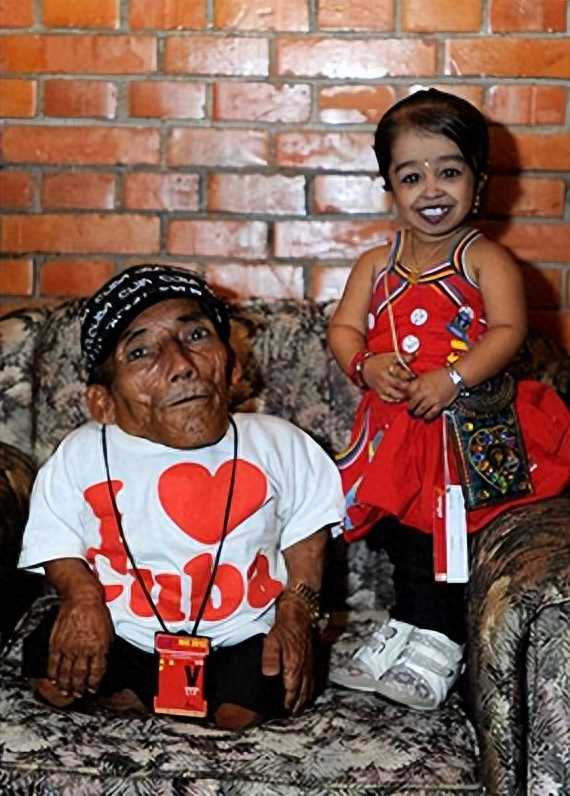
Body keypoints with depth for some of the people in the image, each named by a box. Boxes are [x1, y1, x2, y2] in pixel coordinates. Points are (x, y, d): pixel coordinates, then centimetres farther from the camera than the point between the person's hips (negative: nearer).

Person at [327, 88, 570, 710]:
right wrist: (366, 366, -14)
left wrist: (452, 378, -26)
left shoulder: (485, 258, -2)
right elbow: (343, 327, 8)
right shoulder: (376, 264, 12)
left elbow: (509, 330, -13)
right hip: (392, 423, 5)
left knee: (429, 522, -10)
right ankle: (413, 635, 22)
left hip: (464, 420, -5)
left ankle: (429, 646, 7)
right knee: (395, 523, 5)